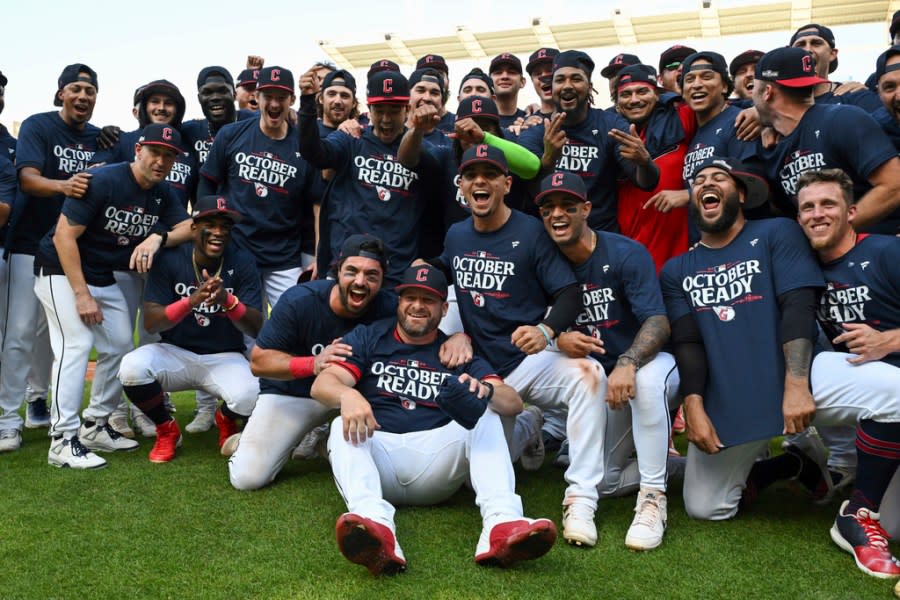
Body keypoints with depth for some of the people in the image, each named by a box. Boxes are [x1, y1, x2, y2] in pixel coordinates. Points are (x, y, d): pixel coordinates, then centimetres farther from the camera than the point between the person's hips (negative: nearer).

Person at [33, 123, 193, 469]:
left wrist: (158, 237, -29)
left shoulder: (162, 194, 0)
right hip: (62, 271, -8)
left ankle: (94, 427, 20)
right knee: (76, 343, -19)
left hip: (104, 278, 8)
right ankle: (63, 441, -16)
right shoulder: (103, 181, -22)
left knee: (121, 348, 7)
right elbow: (63, 235, -23)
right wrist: (81, 294, -25)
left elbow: (188, 227, -7)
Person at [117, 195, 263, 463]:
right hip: (175, 353, 1)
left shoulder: (242, 263, -9)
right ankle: (166, 430, 1)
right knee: (131, 367, -29)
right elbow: (150, 323, -15)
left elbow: (256, 329, -14)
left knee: (250, 396, -31)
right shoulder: (169, 259, -8)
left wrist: (227, 300, -34)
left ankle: (226, 420, 11)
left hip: (225, 358, 0)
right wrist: (191, 301, -34)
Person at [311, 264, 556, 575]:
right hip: (377, 454, 0)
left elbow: (513, 403, 1)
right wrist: (347, 394, -26)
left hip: (435, 462, 1)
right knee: (343, 428, -27)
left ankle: (502, 523, -41)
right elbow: (321, 384, -1)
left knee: (484, 417, -19)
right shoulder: (369, 337, 15)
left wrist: (484, 390, -24)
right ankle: (375, 523, -54)